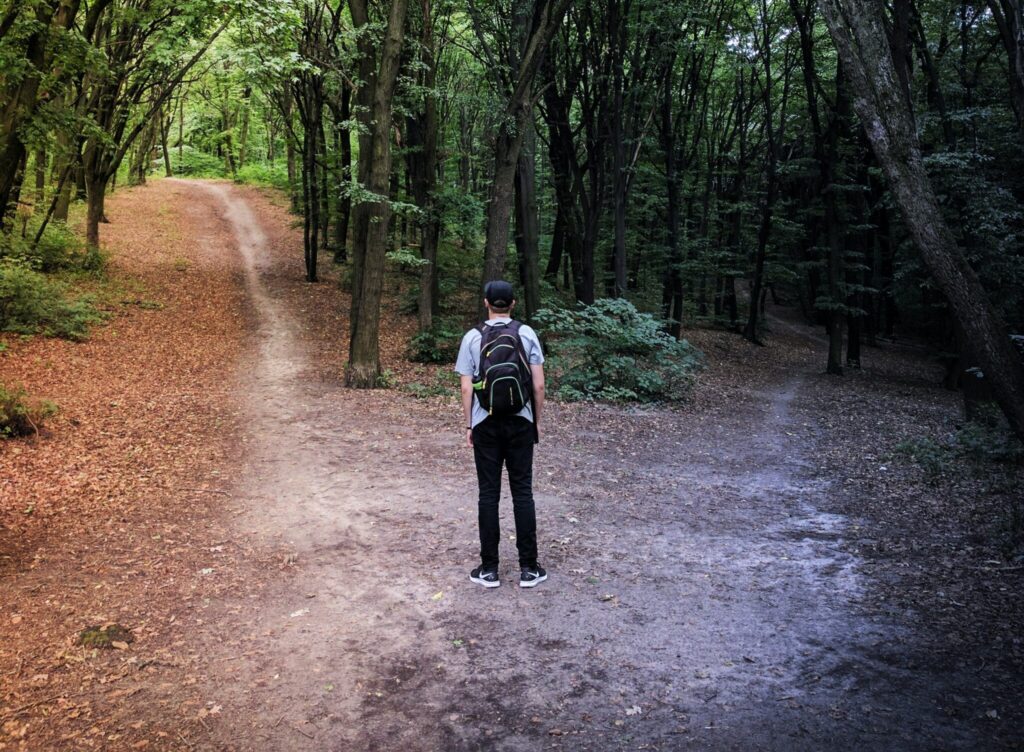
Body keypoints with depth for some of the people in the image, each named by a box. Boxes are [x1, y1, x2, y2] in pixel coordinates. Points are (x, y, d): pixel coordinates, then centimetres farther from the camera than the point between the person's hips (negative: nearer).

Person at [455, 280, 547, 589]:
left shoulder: (473, 337, -2)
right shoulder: (526, 334, -2)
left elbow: (466, 388, -4)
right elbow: (539, 385, -4)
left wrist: (468, 426, 6)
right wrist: (537, 422, 7)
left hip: (486, 425, 0)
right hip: (520, 423, 0)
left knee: (488, 494, 5)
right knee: (522, 493, 5)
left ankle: (489, 569, 10)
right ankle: (528, 568, 9)